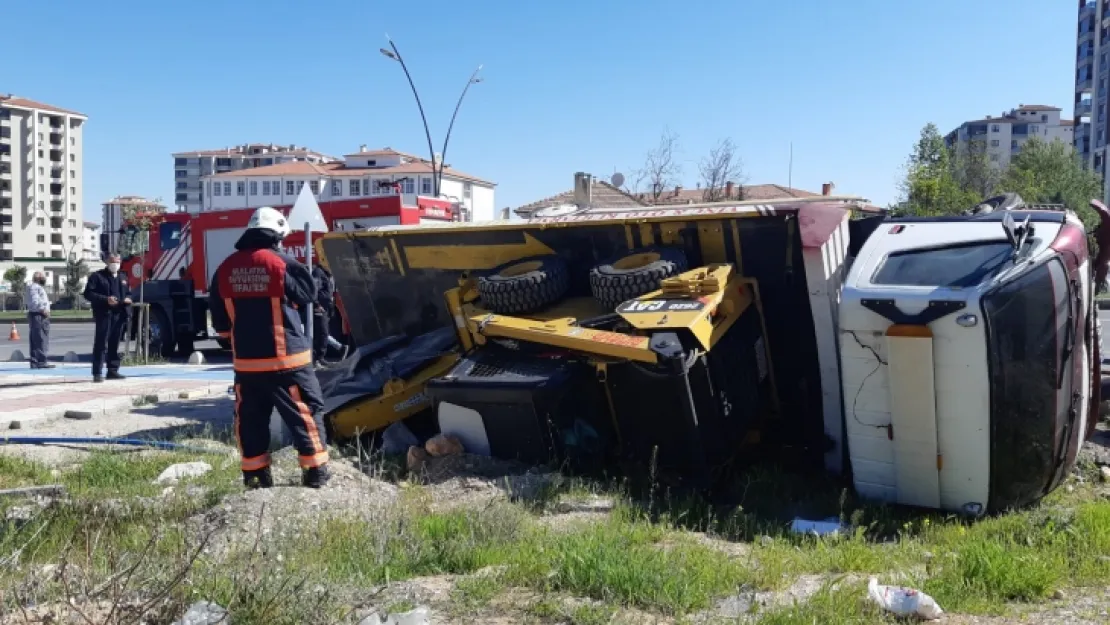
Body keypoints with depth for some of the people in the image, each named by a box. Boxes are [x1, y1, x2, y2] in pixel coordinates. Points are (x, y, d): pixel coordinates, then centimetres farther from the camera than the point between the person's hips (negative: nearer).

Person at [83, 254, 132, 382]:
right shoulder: (97, 276, 0)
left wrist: (128, 299, 4)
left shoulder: (123, 278, 21)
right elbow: (88, 293, -8)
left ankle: (113, 370, 17)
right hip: (104, 314, -6)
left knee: (114, 343, 11)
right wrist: (106, 299, -19)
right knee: (101, 344, -8)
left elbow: (128, 293, 29)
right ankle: (97, 373, -8)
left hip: (119, 315, 6)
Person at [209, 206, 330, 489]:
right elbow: (308, 294, 4)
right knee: (305, 412, 4)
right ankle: (315, 471, 7)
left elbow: (219, 319, 10)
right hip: (286, 357, -4)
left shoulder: (226, 269, 4)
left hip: (245, 359, 4)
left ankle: (255, 475, 17)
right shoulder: (283, 263, -11)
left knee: (250, 417, 12)